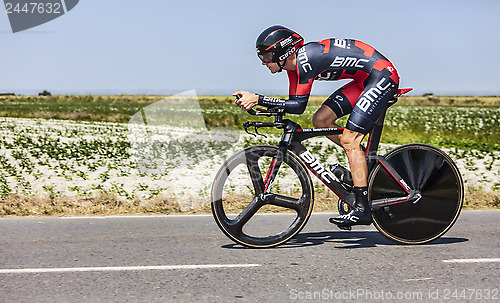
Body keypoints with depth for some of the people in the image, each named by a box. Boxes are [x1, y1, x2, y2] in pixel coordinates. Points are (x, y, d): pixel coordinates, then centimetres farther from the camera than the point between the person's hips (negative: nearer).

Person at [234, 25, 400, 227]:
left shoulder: (305, 58, -23)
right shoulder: (294, 63, 5)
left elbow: (299, 105, -26)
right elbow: (293, 103, 10)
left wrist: (257, 99, -26)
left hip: (383, 75, -9)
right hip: (365, 80, 9)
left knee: (348, 139, -13)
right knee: (321, 120, 3)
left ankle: (362, 209, -11)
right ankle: (364, 162, 14)